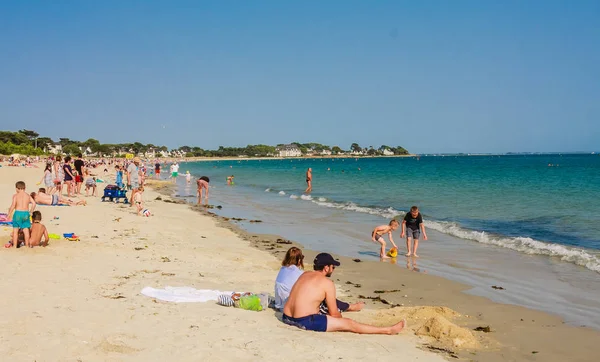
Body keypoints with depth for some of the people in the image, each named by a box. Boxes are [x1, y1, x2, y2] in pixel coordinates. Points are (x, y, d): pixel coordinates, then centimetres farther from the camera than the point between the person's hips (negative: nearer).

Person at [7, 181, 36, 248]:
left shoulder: (15, 195, -4)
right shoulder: (28, 196, 7)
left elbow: (13, 205, -14)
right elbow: (34, 203, -2)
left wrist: (9, 213, -6)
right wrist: (31, 211, 9)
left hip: (18, 213, -3)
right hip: (26, 213, 3)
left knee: (15, 230, 7)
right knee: (26, 230, 9)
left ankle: (14, 246, 7)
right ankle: (27, 245, 13)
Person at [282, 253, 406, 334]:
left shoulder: (305, 275, 14)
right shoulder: (327, 283, -8)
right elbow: (334, 314, -4)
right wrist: (342, 320, 19)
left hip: (287, 318, 8)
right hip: (305, 322, -8)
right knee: (349, 324, 0)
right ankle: (388, 330, 7)